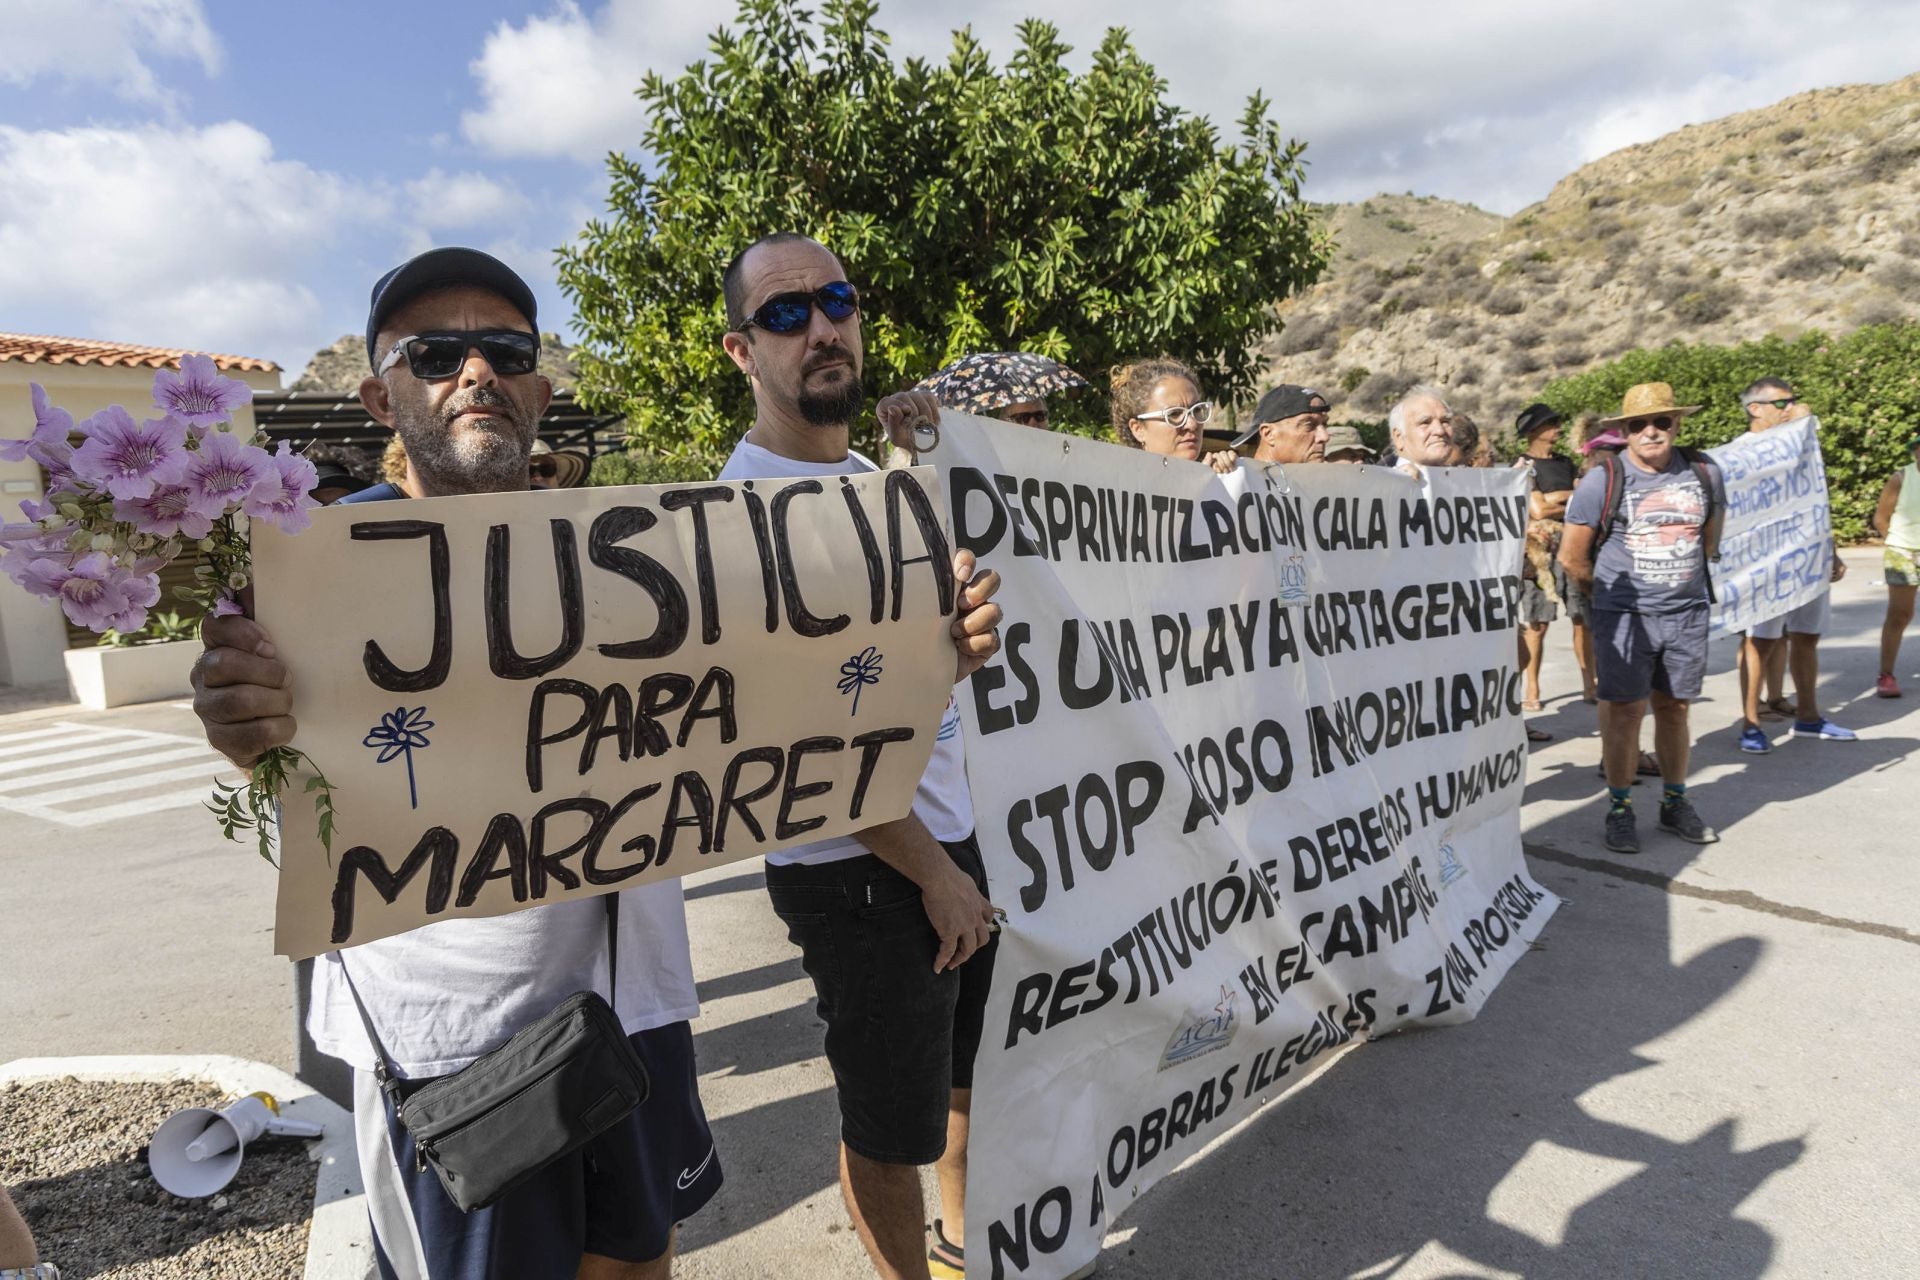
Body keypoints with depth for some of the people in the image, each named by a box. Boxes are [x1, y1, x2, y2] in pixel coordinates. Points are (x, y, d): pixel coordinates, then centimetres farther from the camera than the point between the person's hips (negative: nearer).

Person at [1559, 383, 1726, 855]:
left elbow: (1709, 540, 20)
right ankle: (1619, 810, 9)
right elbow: (1572, 557, -4)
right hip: (1624, 617, -3)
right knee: (1623, 710, -2)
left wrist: (1684, 580, 17)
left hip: (1687, 613, 4)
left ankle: (1675, 804, 25)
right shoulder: (1603, 481, -8)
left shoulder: (1705, 473, 5)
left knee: (1674, 708, 12)